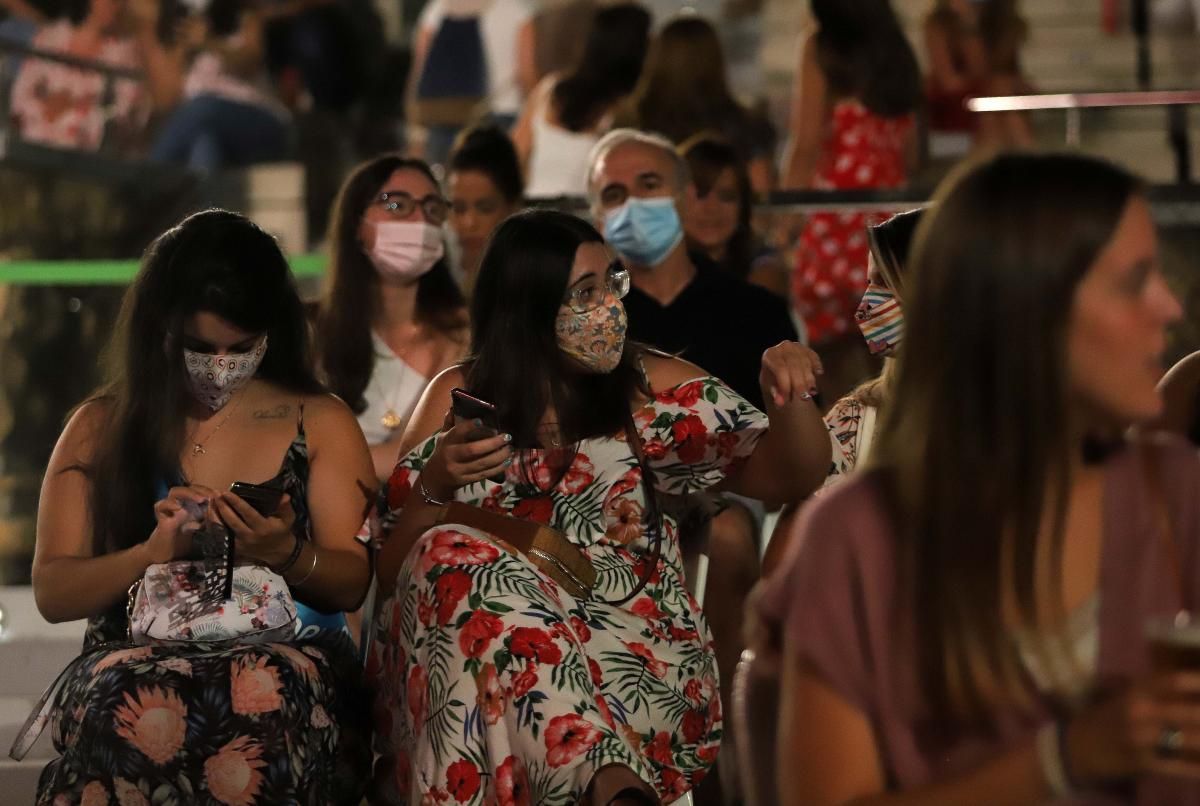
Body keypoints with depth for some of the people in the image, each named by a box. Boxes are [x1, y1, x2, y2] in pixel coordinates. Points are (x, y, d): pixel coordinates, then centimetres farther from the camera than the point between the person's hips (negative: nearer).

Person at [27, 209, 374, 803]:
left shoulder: (320, 423, 14)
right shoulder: (101, 429, 13)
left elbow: (353, 584, 9)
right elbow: (52, 593, 7)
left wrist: (287, 555, -15)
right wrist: (154, 553, -13)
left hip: (284, 655, 0)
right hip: (135, 660, 0)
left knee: (266, 695, -40)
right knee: (137, 705, -40)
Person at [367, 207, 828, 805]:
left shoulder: (649, 389, 10)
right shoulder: (458, 399, 8)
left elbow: (785, 475, 7)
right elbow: (392, 572, 7)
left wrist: (788, 399, -14)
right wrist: (435, 485, -13)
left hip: (633, 650, -1)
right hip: (483, 650, 1)